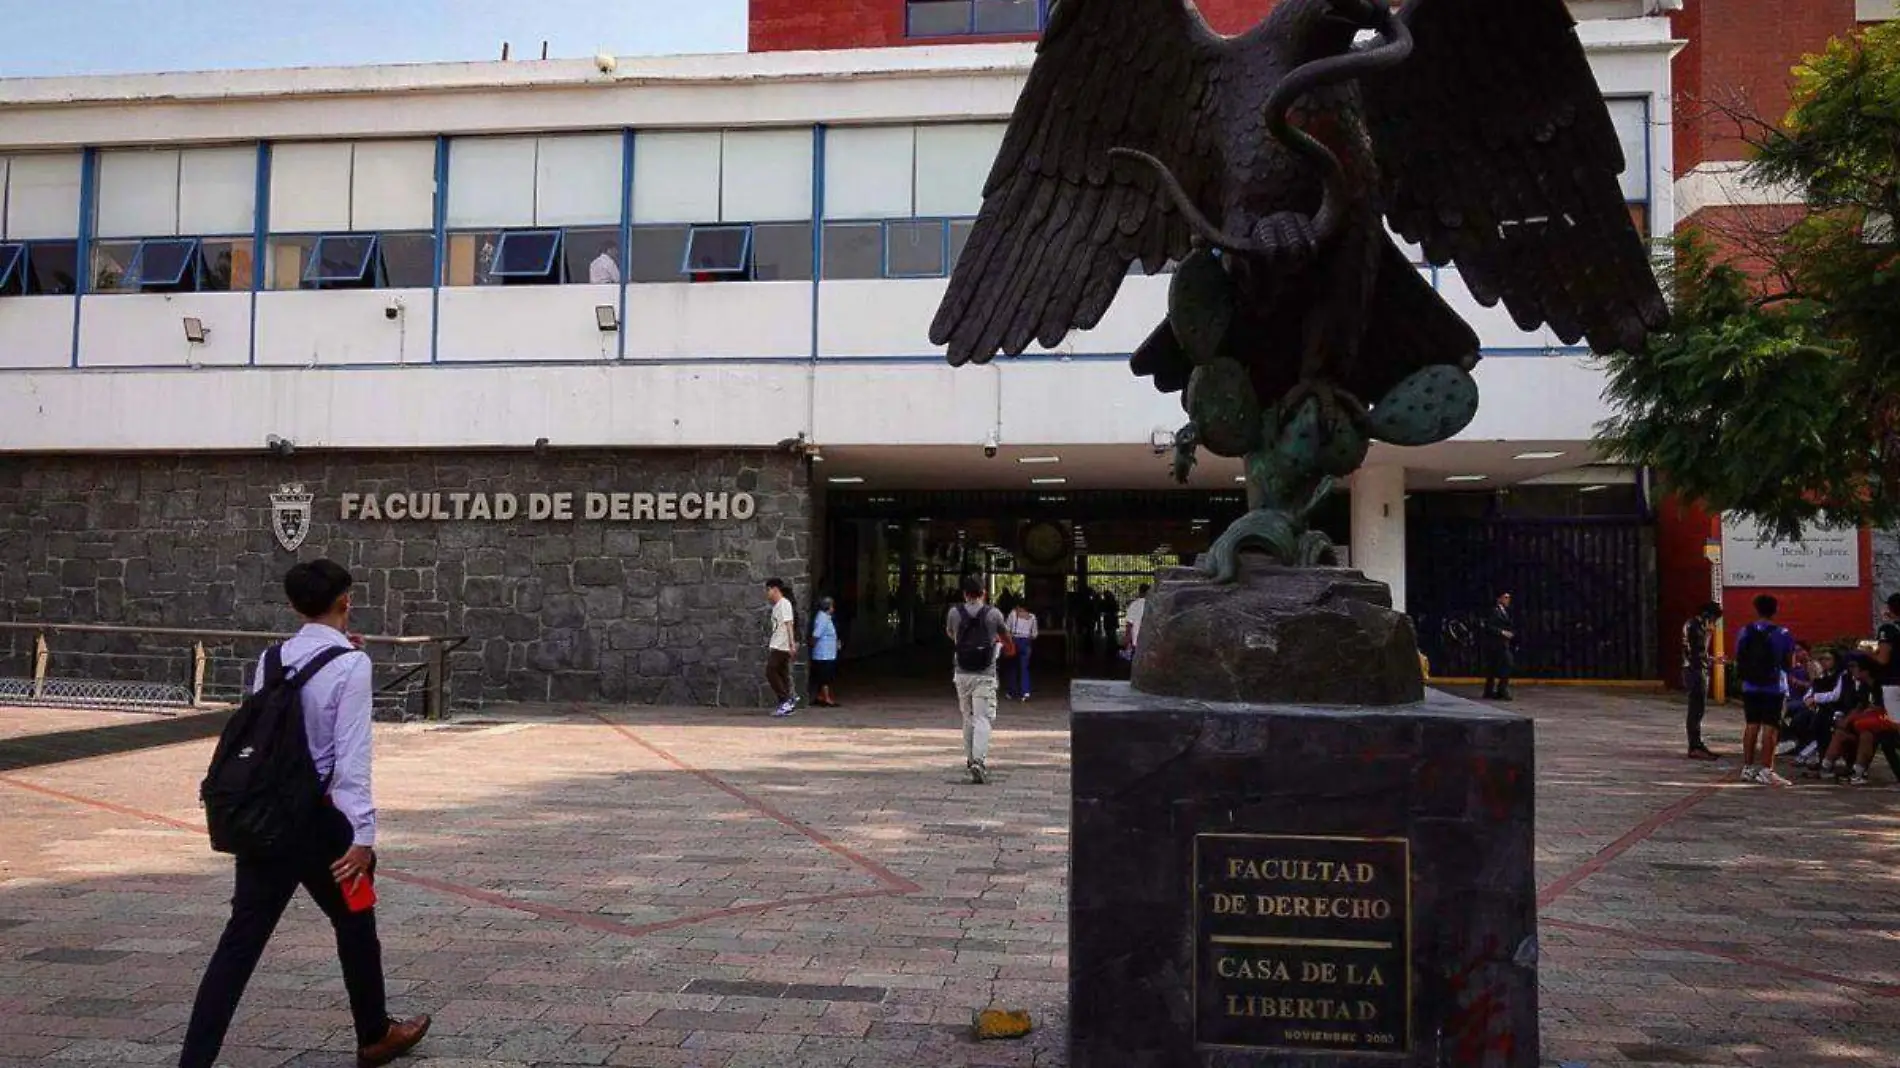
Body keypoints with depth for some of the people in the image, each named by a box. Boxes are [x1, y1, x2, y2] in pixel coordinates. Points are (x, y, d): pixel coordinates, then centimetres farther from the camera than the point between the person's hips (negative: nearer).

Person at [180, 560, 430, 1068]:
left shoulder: (271, 659, 5)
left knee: (242, 938, 7)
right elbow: (352, 757, -18)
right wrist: (363, 833, -16)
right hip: (318, 819, -5)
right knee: (354, 926, 15)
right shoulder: (351, 664, -14)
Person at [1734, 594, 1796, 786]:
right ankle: (1766, 770, -5)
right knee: (1770, 727, -2)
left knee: (1751, 725, 11)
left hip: (1750, 687, 3)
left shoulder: (1745, 632, 1)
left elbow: (1738, 659, 5)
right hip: (1774, 688, -3)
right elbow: (1789, 663, -5)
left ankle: (1747, 768, 15)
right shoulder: (1782, 634, -7)